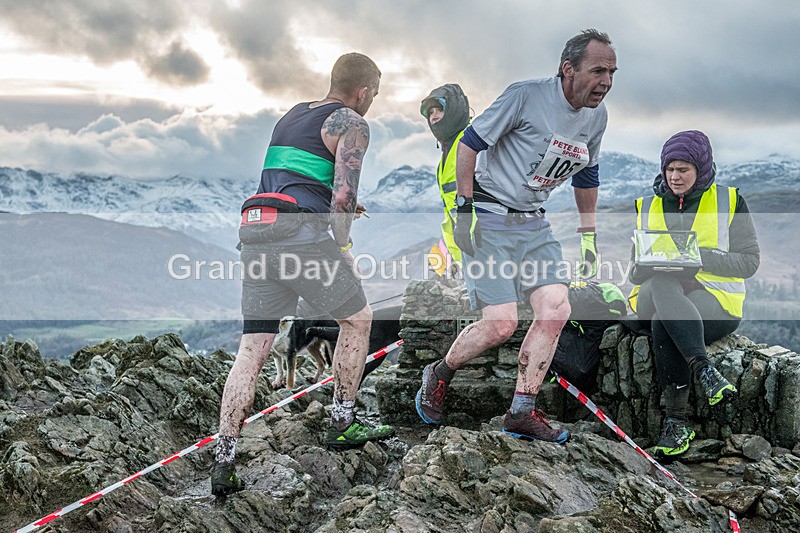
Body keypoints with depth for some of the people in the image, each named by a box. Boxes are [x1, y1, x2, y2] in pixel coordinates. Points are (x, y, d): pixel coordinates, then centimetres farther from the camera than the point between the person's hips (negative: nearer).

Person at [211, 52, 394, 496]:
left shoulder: (292, 115, 27)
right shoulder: (351, 125, 2)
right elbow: (343, 197, -9)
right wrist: (342, 244, 4)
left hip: (257, 237, 7)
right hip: (303, 239, -7)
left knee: (253, 348, 6)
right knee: (358, 319, 15)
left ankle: (223, 464, 2)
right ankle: (342, 423, 19)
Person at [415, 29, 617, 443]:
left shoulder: (597, 116, 4)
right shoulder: (526, 96, -18)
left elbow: (586, 176, 19)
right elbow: (470, 142, -12)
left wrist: (588, 235, 19)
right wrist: (464, 208, -16)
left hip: (534, 224, 7)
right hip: (489, 220, -7)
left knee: (556, 310, -7)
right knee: (501, 323, -13)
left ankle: (521, 413, 6)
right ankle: (438, 376, 16)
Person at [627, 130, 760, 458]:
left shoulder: (729, 201, 9)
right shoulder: (647, 207, 17)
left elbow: (749, 261, 1)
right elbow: (636, 274, 15)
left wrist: (701, 256, -14)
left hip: (717, 301, -2)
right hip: (654, 300, 3)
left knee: (662, 322, -36)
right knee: (661, 282, -36)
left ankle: (677, 421, -34)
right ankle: (704, 370, -43)